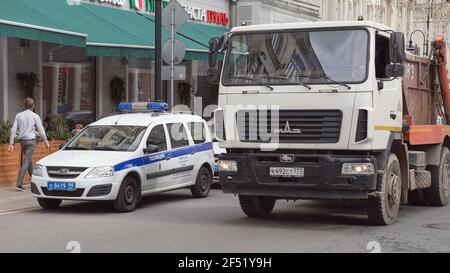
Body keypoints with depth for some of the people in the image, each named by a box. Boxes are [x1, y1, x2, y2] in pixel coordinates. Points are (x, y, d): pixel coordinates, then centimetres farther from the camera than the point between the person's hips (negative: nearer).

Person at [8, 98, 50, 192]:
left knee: (29, 160, 18)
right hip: (31, 141, -4)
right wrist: (46, 142, 7)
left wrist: (11, 143, 0)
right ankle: (19, 184, -14)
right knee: (26, 162, -6)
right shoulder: (35, 116, -5)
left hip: (22, 141, 5)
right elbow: (41, 131, -4)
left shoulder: (19, 115, 5)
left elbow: (13, 130, 0)